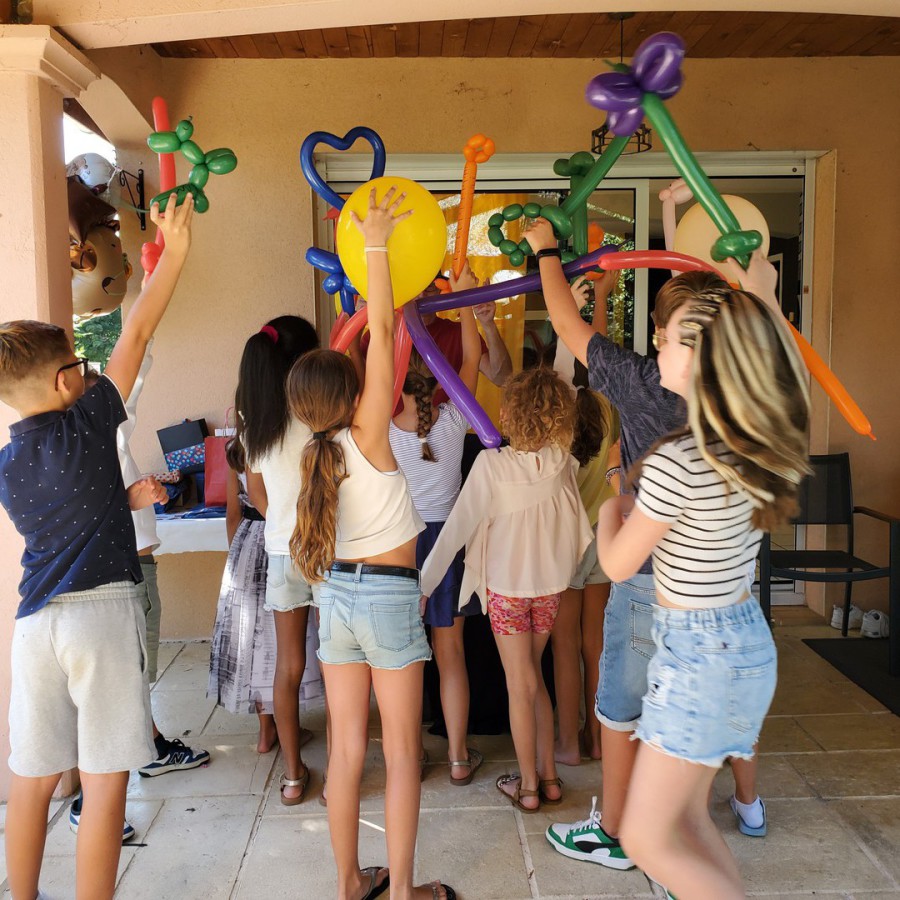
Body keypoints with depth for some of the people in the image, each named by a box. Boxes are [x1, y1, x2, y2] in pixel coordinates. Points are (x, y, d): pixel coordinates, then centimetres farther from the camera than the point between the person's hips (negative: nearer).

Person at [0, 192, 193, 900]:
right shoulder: (87, 424, -5)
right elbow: (136, 336, -2)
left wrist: (126, 499, 24)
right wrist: (175, 251, 3)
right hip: (101, 613, -6)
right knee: (104, 781, 3)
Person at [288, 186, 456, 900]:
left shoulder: (315, 453, 1)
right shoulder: (369, 439, -14)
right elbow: (381, 332, -15)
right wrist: (377, 244, -9)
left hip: (336, 593, 6)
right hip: (389, 596, -6)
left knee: (347, 746, 14)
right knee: (402, 751, 7)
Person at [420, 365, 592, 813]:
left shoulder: (491, 463, -22)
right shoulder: (562, 460, -11)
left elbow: (458, 526, -19)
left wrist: (424, 584, -11)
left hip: (507, 587, -4)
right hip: (550, 583, 4)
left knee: (521, 685, 8)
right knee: (533, 675, 21)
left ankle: (528, 785, 22)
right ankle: (548, 774, 28)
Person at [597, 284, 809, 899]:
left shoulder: (678, 462, -26)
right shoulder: (755, 449, -1)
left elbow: (618, 564, -11)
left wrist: (610, 511, 7)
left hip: (700, 652, -9)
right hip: (742, 636, 9)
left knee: (648, 840, 5)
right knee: (687, 815, 23)